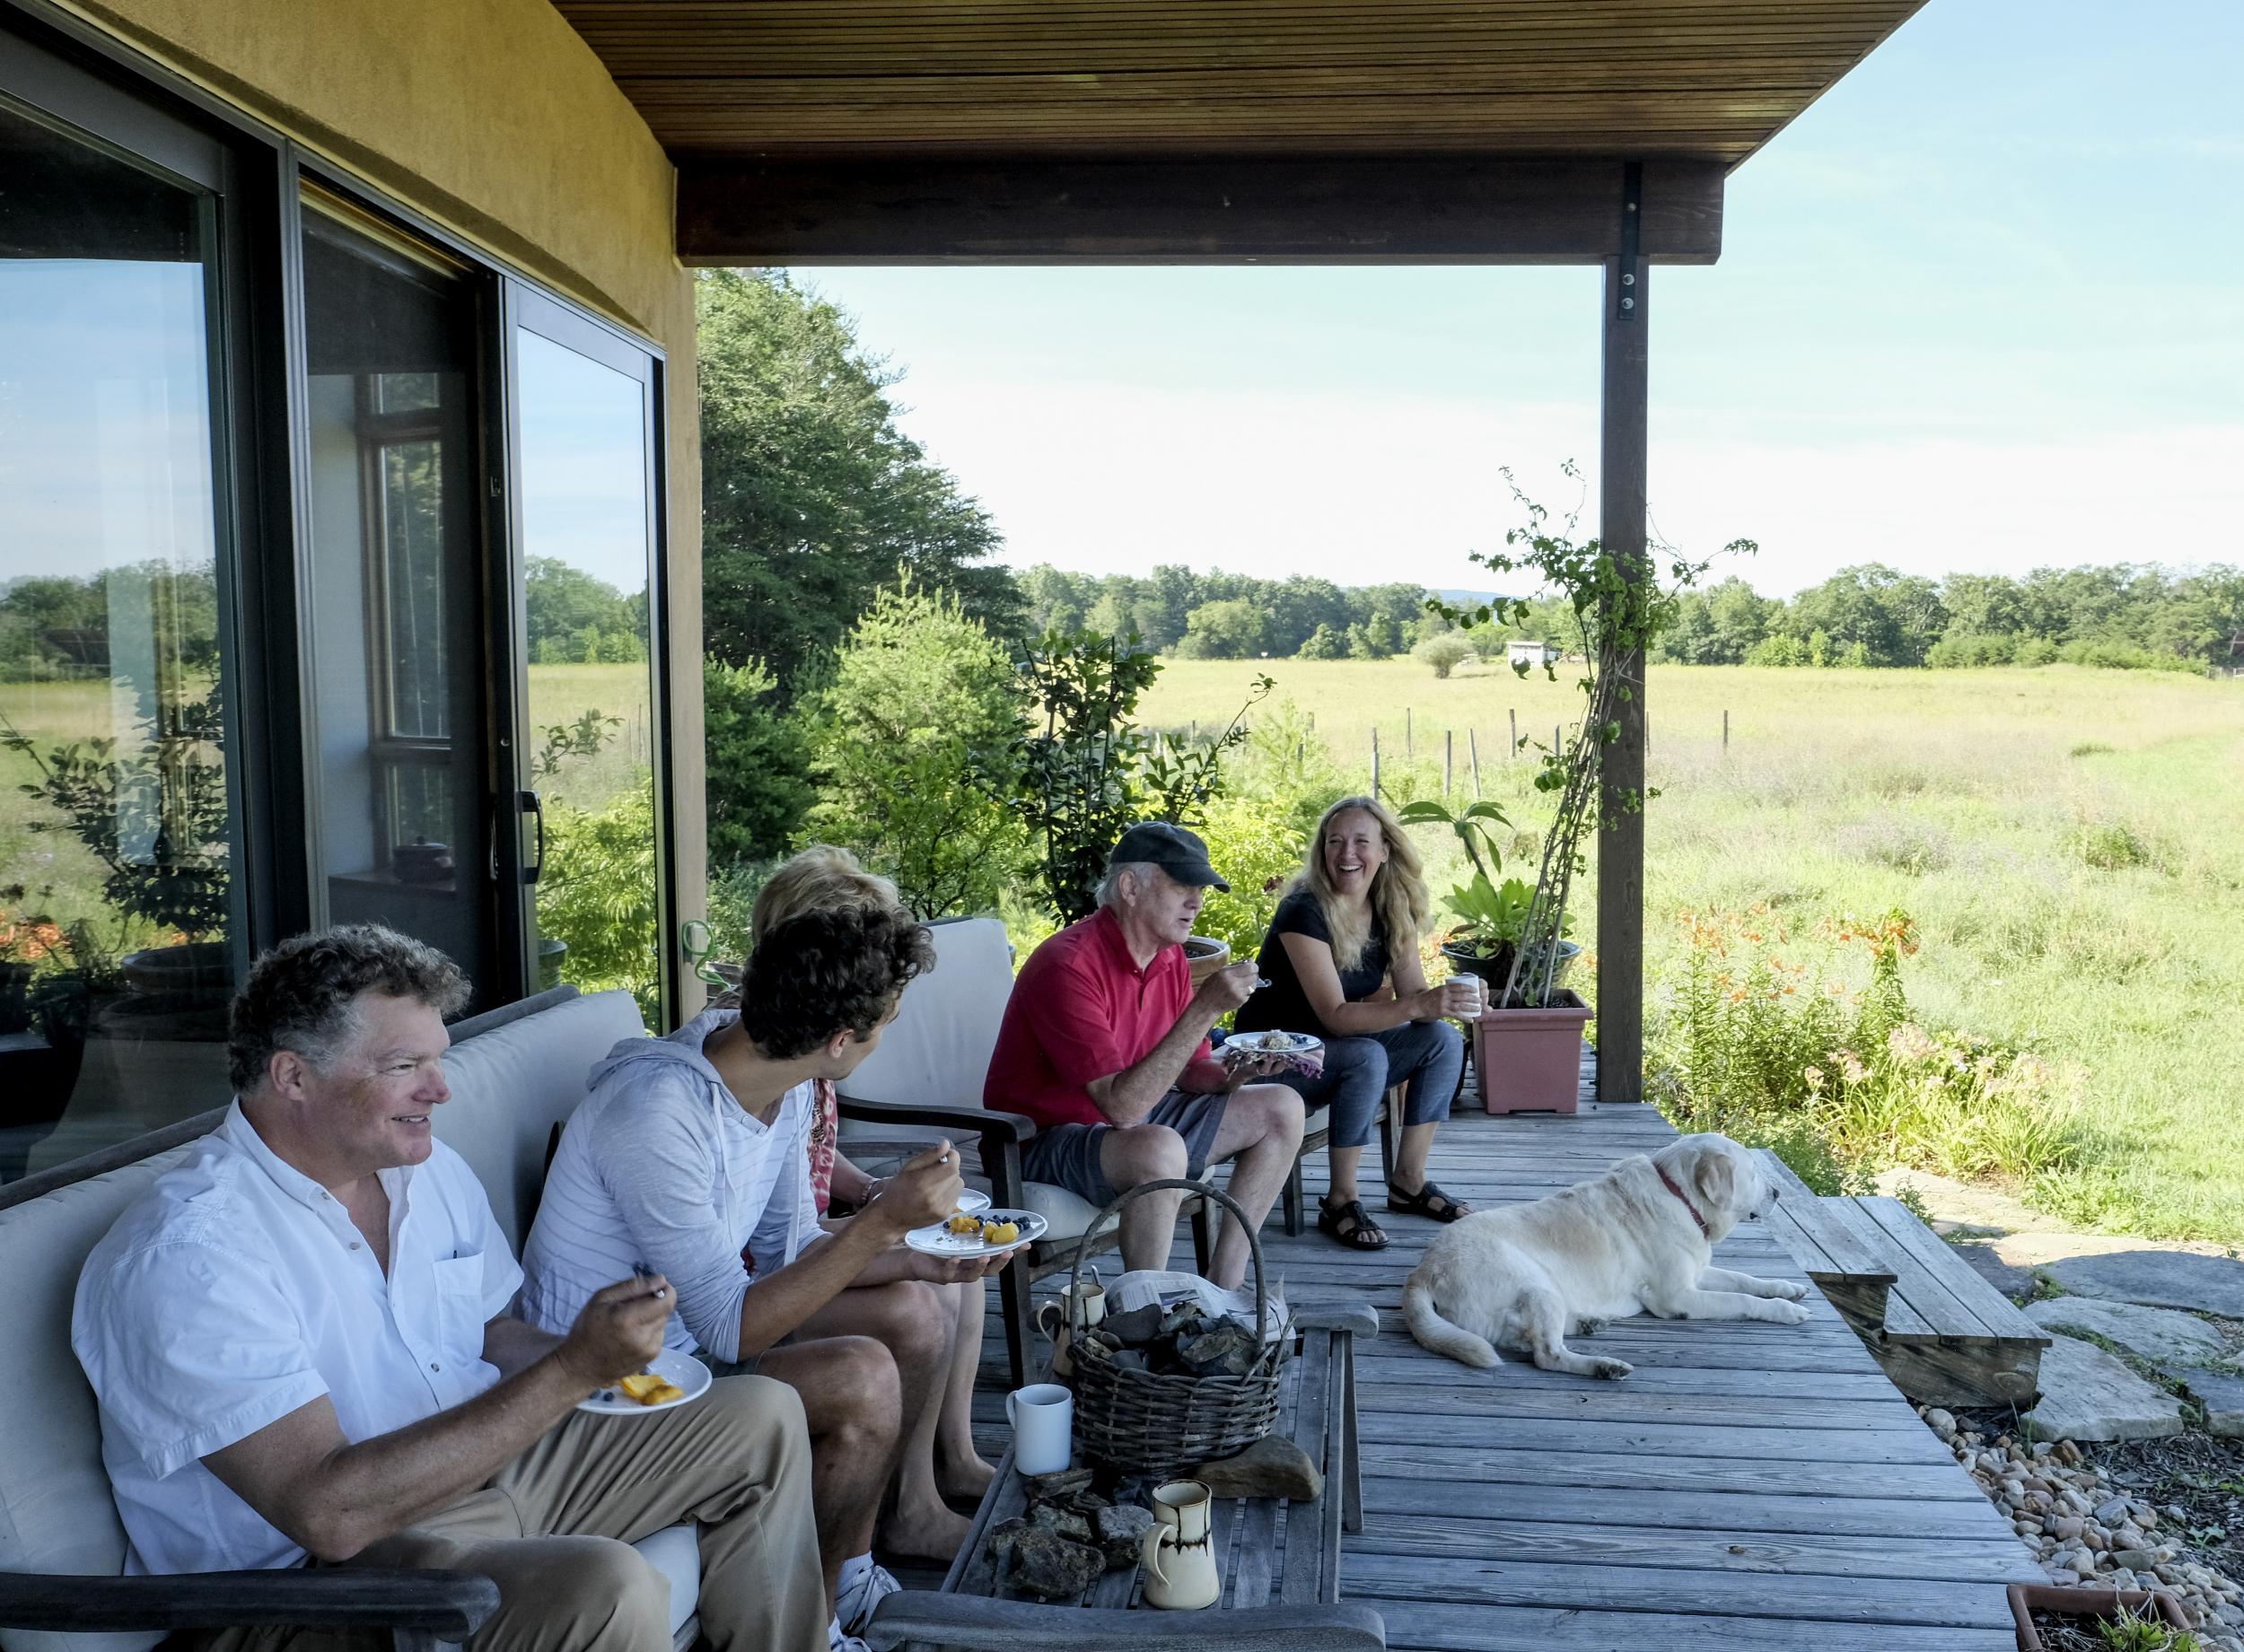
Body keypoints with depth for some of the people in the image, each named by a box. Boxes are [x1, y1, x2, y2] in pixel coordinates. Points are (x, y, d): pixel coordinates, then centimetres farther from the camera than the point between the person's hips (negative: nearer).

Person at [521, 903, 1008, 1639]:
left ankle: (851, 1553, 17)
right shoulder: (658, 1114, -32)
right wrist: (881, 1222, -31)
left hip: (697, 1324, 9)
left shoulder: (786, 1083, -5)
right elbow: (731, 1330, -29)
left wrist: (918, 1260, -8)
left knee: (917, 1313, 3)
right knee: (861, 1376, -25)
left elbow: (792, 1249, 7)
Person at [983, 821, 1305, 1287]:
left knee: (1281, 1110, 5)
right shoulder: (1070, 966, -26)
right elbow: (1123, 1106, -32)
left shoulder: (1169, 956, 1)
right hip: (1045, 1138, -9)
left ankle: (1223, 1289, 5)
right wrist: (1205, 1009, -33)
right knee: (1161, 1149, -39)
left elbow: (1188, 1071, 9)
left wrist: (1234, 1075, -15)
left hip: (1132, 1115, 9)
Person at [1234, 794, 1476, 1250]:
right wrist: (1417, 1006, -42)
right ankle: (1340, 1202, -17)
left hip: (1338, 1045, 7)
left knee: (1444, 1039, -11)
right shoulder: (1305, 911, -24)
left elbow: (1413, 994, -3)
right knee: (1367, 1057, -33)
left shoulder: (1391, 911, -2)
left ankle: (1408, 1182, -1)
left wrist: (1444, 999, -27)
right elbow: (1335, 1016, -29)